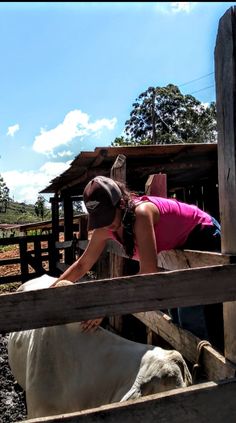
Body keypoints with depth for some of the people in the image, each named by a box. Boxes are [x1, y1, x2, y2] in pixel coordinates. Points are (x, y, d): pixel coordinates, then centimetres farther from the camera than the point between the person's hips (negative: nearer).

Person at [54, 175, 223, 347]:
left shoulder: (141, 212, -38)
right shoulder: (105, 228, -15)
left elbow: (149, 272, -43)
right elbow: (82, 265, -6)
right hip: (179, 250, 7)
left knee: (190, 318, -12)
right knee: (176, 315, 12)